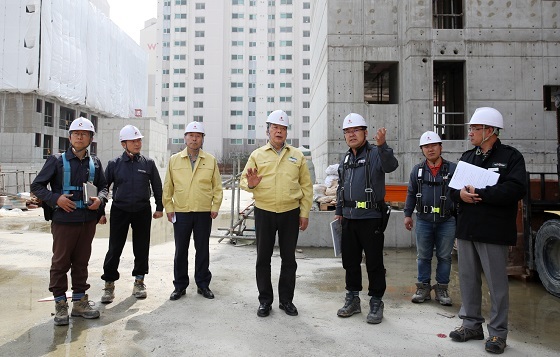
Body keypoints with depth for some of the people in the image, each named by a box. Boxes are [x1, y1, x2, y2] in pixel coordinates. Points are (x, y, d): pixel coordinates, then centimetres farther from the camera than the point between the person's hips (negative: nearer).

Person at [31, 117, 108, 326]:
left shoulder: (94, 163, 6)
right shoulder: (57, 160, -3)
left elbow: (103, 186, 17)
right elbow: (36, 186, 0)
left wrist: (99, 199, -5)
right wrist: (56, 199, -15)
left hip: (88, 221, 3)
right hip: (64, 220, -3)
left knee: (81, 262, 13)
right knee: (60, 263, 6)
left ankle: (79, 302, 25)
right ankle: (60, 305, 19)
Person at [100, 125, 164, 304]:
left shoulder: (148, 163, 2)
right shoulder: (114, 164, 0)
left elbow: (157, 187, 9)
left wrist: (159, 207, 10)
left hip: (142, 211, 1)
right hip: (119, 211, -1)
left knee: (141, 248, 8)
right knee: (114, 249, 1)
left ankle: (139, 281, 24)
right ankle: (109, 284, 14)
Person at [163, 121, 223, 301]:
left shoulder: (211, 161, 3)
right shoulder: (174, 160, 5)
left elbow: (217, 186, 5)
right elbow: (168, 186, 7)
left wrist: (215, 207, -1)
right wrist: (168, 208, 2)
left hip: (204, 213, 0)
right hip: (180, 212, 0)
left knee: (203, 250, 8)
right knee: (180, 250, 7)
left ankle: (203, 284, 21)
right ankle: (180, 286, 20)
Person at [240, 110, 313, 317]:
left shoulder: (297, 156, 6)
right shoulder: (257, 155, 4)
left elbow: (306, 186, 7)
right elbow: (244, 181, 4)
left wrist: (304, 213, 2)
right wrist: (250, 184, -20)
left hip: (290, 213, 1)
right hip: (264, 213, 0)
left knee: (289, 258, 8)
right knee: (263, 258, 7)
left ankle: (286, 300, 23)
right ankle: (265, 301, 21)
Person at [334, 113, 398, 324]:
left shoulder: (375, 154, -6)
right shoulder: (345, 159, 15)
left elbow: (391, 166, -29)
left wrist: (382, 146, -44)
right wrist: (338, 211, 20)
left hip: (371, 219, -6)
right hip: (349, 219, 7)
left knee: (374, 263, 2)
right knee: (350, 261, 13)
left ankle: (376, 302, 17)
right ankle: (353, 299, 28)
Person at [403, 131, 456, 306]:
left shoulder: (453, 169, 0)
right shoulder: (417, 170, 7)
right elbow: (411, 194, 13)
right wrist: (407, 214, 10)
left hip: (446, 221, -1)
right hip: (423, 221, 2)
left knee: (444, 256, 8)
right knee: (423, 256, 9)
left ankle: (442, 289, 21)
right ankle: (423, 288, 20)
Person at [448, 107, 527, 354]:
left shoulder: (511, 156, -4)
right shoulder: (467, 157, 14)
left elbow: (515, 190, -19)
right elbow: (452, 186, 10)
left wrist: (480, 194, -19)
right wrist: (461, 194, -12)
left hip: (494, 231, -6)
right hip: (466, 229, 6)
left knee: (497, 282, 3)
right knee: (468, 278, 13)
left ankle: (498, 332, 17)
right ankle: (472, 324, 27)